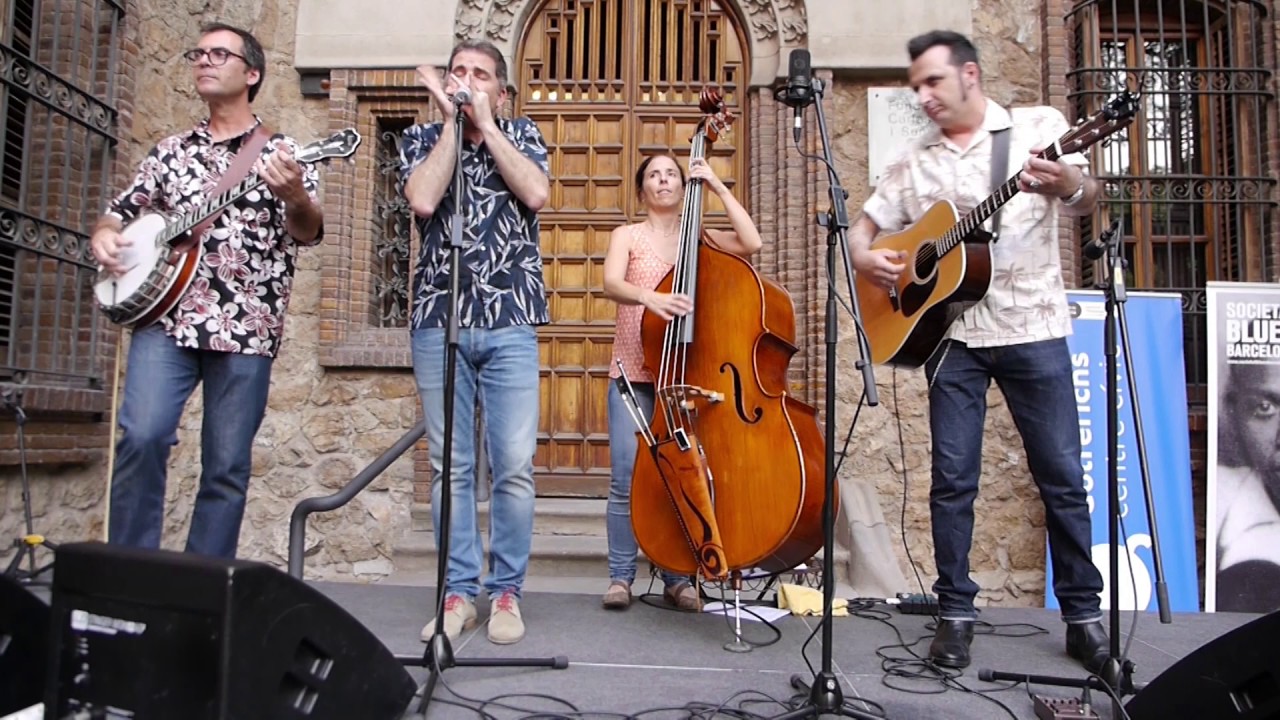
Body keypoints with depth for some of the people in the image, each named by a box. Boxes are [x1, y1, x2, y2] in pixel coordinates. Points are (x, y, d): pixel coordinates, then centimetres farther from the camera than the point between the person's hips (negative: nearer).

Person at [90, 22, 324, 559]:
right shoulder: (170, 151, 17)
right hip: (165, 318, 2)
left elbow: (307, 233, -7)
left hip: (245, 330, -2)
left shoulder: (281, 154, 6)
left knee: (227, 466, 2)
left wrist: (295, 197, -30)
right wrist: (103, 236, -2)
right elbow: (119, 212, 22)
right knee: (142, 436, -15)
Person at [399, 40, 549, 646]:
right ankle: (459, 591, 14)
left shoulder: (521, 135, 13)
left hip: (510, 323, 0)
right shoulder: (422, 139, 13)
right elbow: (423, 200, -8)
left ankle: (506, 591, 10)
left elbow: (535, 194, -7)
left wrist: (484, 124, -2)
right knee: (450, 465, 3)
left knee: (513, 465, -3)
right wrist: (452, 122, -1)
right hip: (438, 321, 1)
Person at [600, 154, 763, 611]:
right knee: (627, 476, -7)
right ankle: (620, 576, 7)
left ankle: (677, 578, 12)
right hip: (634, 373, -1)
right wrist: (649, 297, -32)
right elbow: (611, 284, -12)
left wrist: (717, 186, -3)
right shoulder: (627, 235, 8)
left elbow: (751, 242, -5)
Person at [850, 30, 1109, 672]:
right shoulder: (914, 162, 12)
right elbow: (864, 226, 14)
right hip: (952, 330, 2)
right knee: (953, 477, 2)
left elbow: (1087, 198, -11)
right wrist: (867, 261, -9)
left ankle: (1084, 612, 19)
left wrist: (1068, 185, -34)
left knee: (1062, 475, 4)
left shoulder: (1039, 127, 3)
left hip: (1033, 328, -2)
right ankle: (955, 611, 14)